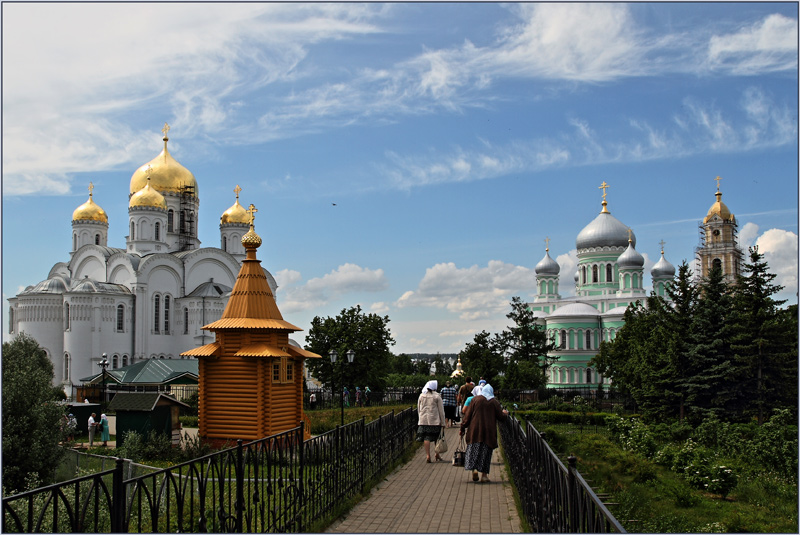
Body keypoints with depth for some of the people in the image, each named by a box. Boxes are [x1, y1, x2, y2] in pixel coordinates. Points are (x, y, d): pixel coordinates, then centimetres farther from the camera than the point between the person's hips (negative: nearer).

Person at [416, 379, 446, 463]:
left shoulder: (421, 396, 7)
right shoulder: (437, 396, -4)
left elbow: (418, 409, 14)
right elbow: (441, 410, -3)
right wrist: (443, 422, 2)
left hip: (423, 421, 3)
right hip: (435, 421, -2)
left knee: (426, 438, 1)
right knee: (437, 437, 12)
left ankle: (428, 456, -5)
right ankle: (437, 454, 18)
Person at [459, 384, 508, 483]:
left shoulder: (475, 399, 1)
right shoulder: (495, 402, 1)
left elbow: (468, 415, -1)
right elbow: (501, 417, 4)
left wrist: (462, 428, 4)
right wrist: (505, 413, 28)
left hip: (475, 430, 0)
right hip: (489, 432, 0)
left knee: (473, 451, 6)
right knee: (486, 452, 7)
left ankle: (474, 469, -13)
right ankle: (484, 474, 5)